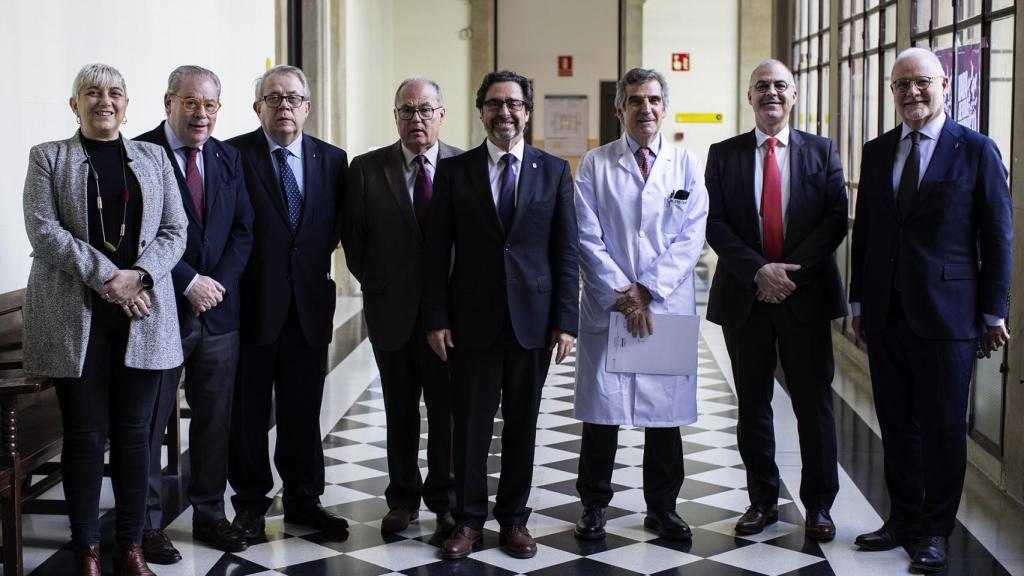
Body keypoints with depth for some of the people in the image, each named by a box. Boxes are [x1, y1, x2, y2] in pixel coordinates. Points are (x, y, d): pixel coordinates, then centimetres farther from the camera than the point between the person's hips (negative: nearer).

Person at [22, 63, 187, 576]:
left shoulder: (153, 158, 15)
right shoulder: (48, 157, 9)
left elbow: (174, 231, 7)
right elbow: (43, 228, -5)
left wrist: (138, 275, -11)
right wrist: (104, 277, -15)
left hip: (143, 313, 2)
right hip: (75, 315, -2)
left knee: (133, 432, 5)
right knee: (85, 434, 1)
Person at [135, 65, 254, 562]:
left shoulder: (228, 158, 10)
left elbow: (242, 229, 6)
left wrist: (218, 283, -7)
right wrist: (189, 283, -16)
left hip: (218, 311, 5)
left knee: (215, 421, 12)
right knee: (149, 421, 5)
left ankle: (209, 514, 24)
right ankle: (147, 522, 16)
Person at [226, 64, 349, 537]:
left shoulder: (332, 159, 8)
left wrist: (317, 258, 1)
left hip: (309, 304, 3)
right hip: (253, 303, -3)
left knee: (303, 411, 11)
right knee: (248, 411, 7)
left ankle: (304, 499, 23)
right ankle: (250, 503, 20)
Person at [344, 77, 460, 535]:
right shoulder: (366, 169, 1)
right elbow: (353, 238, 6)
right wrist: (374, 286, 4)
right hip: (391, 309, 1)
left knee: (447, 409, 7)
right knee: (400, 411, 12)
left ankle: (444, 498, 22)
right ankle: (403, 498, 24)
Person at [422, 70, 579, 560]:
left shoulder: (554, 171, 5)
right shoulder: (454, 170, 4)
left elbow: (566, 252, 3)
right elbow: (437, 251, 2)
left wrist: (566, 321, -3)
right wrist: (436, 318, -5)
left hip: (533, 319, 1)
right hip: (472, 320, -1)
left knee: (522, 424, 9)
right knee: (470, 424, 5)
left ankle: (514, 518, 22)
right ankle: (468, 519, 18)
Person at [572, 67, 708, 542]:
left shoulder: (686, 165, 6)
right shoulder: (595, 164, 4)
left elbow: (691, 237, -1)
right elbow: (588, 239, -2)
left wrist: (647, 289, -11)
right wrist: (622, 294, -10)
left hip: (668, 307, 1)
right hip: (607, 306, -1)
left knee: (666, 413, 7)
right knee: (600, 412, 3)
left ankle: (662, 507, 21)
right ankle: (594, 505, 17)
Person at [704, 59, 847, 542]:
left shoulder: (822, 152, 5)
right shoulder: (724, 154, 6)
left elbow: (836, 221, -3)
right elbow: (715, 225, -2)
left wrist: (791, 270, -14)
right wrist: (758, 271, -15)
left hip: (806, 295, -1)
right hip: (745, 296, 1)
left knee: (814, 403, 4)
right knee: (753, 404, 9)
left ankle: (818, 505, 16)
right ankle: (762, 500, 21)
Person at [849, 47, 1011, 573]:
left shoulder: (976, 150, -2)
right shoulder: (876, 152, 10)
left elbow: (997, 237, -2)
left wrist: (993, 313, -5)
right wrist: (859, 302, 11)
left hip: (945, 313, -4)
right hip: (885, 313, 4)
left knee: (942, 427, 4)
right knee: (896, 424, 11)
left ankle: (936, 530, 17)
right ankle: (903, 519, 24)